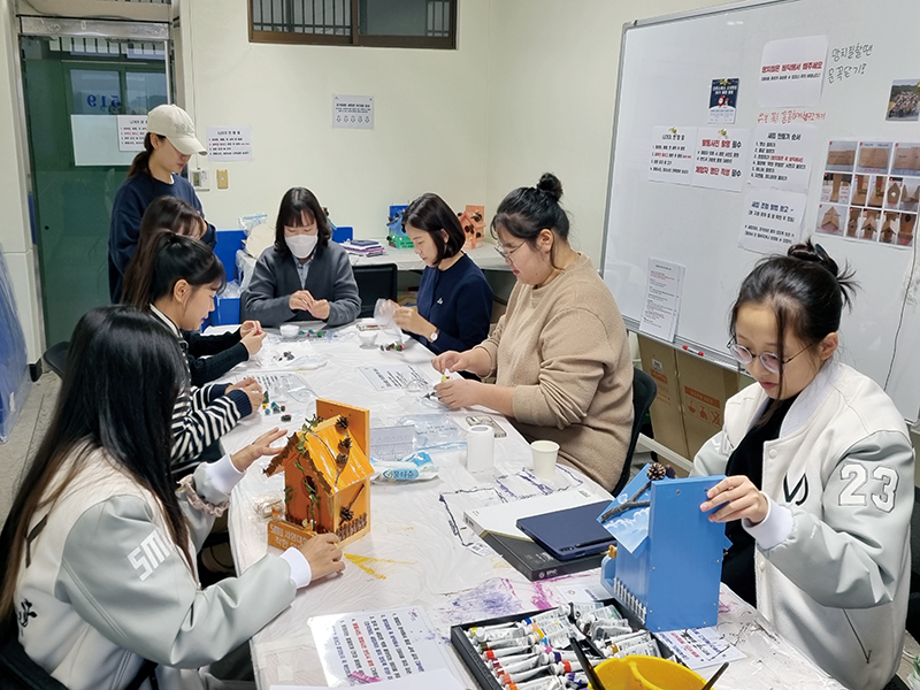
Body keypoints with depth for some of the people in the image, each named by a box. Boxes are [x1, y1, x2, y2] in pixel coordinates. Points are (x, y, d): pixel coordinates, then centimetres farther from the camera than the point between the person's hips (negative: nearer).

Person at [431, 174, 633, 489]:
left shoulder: (578, 303, -22)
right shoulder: (531, 282, 8)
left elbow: (560, 405, -27)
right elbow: (500, 342, 20)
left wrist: (478, 393, -23)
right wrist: (468, 359, -1)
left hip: (570, 459, -8)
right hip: (521, 434, 9)